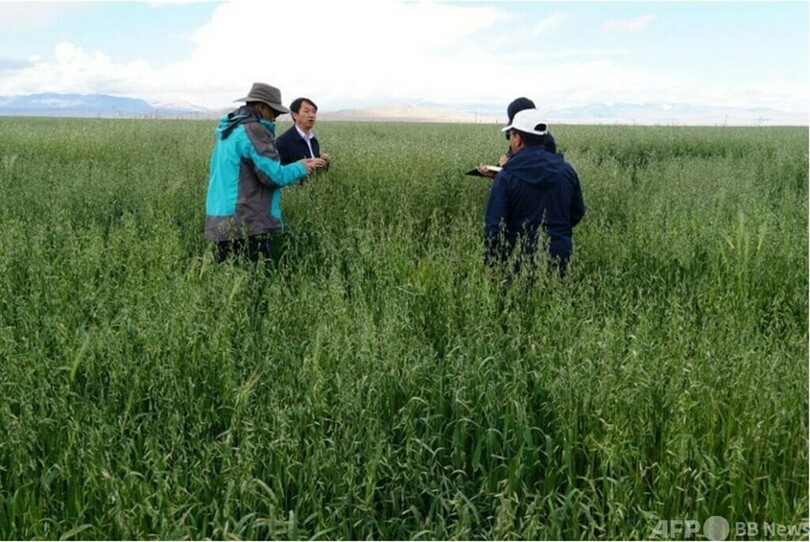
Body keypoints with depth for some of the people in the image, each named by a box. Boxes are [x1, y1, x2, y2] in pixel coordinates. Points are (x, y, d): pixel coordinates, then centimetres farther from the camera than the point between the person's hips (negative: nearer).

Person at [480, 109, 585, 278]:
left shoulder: (506, 177, -12)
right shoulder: (566, 170, 2)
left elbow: (494, 225, -14)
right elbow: (577, 213, 13)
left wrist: (490, 265, -5)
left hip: (521, 259, -4)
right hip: (560, 258, 4)